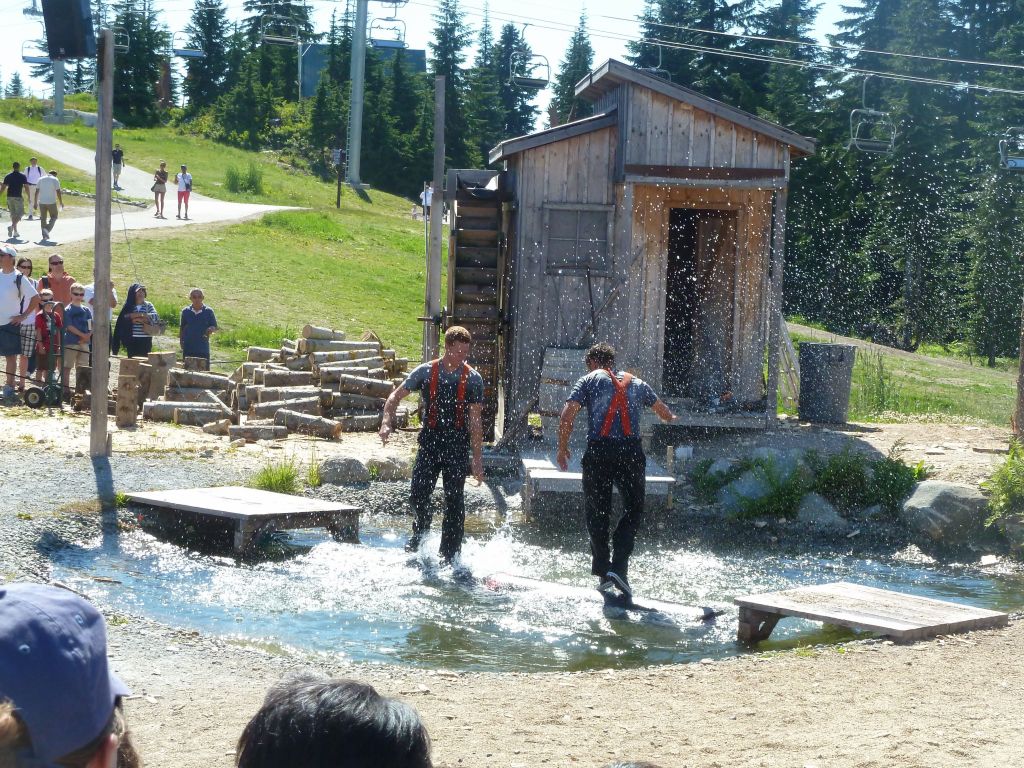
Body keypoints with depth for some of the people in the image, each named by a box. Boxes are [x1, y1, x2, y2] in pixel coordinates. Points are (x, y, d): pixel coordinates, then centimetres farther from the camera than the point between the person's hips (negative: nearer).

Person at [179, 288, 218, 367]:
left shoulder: (208, 311, 0)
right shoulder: (186, 312, 4)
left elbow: (214, 326, 3)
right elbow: (182, 328, 10)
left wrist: (210, 329, -19)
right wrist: (181, 341, 3)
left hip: (203, 348, -1)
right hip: (188, 349, 1)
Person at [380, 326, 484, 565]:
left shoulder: (473, 379, -2)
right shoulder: (426, 372, -1)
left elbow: (475, 421, -2)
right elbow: (396, 396, 5)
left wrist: (477, 460, -4)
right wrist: (386, 422, -12)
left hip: (457, 443, -1)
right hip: (430, 439, 1)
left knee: (454, 500, -2)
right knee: (418, 494, -4)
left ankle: (449, 555, 7)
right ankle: (421, 530, 28)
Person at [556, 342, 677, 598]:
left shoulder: (589, 380, 11)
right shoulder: (637, 383, 21)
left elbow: (567, 415, -3)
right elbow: (660, 408, 41)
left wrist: (562, 448, 7)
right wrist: (670, 418, 63)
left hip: (598, 452, -1)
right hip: (631, 451, 1)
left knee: (596, 512, 10)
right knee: (633, 510, 9)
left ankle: (602, 572, 12)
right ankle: (619, 567, -6)